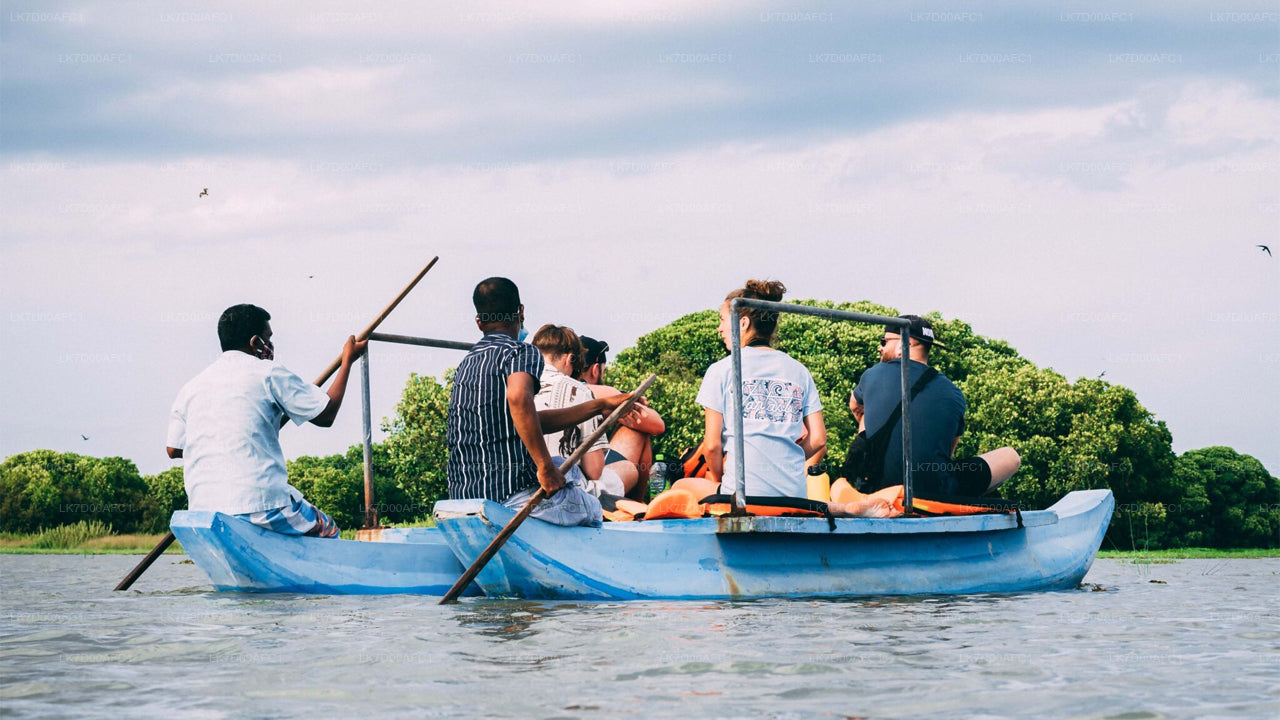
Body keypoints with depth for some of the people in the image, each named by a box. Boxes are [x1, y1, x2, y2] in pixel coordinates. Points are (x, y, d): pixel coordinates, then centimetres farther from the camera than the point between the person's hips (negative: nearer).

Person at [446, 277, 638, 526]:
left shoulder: (466, 364, 17)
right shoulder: (522, 353, -7)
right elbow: (518, 397, -32)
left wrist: (600, 406, 25)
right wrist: (545, 466, -25)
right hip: (510, 492, -8)